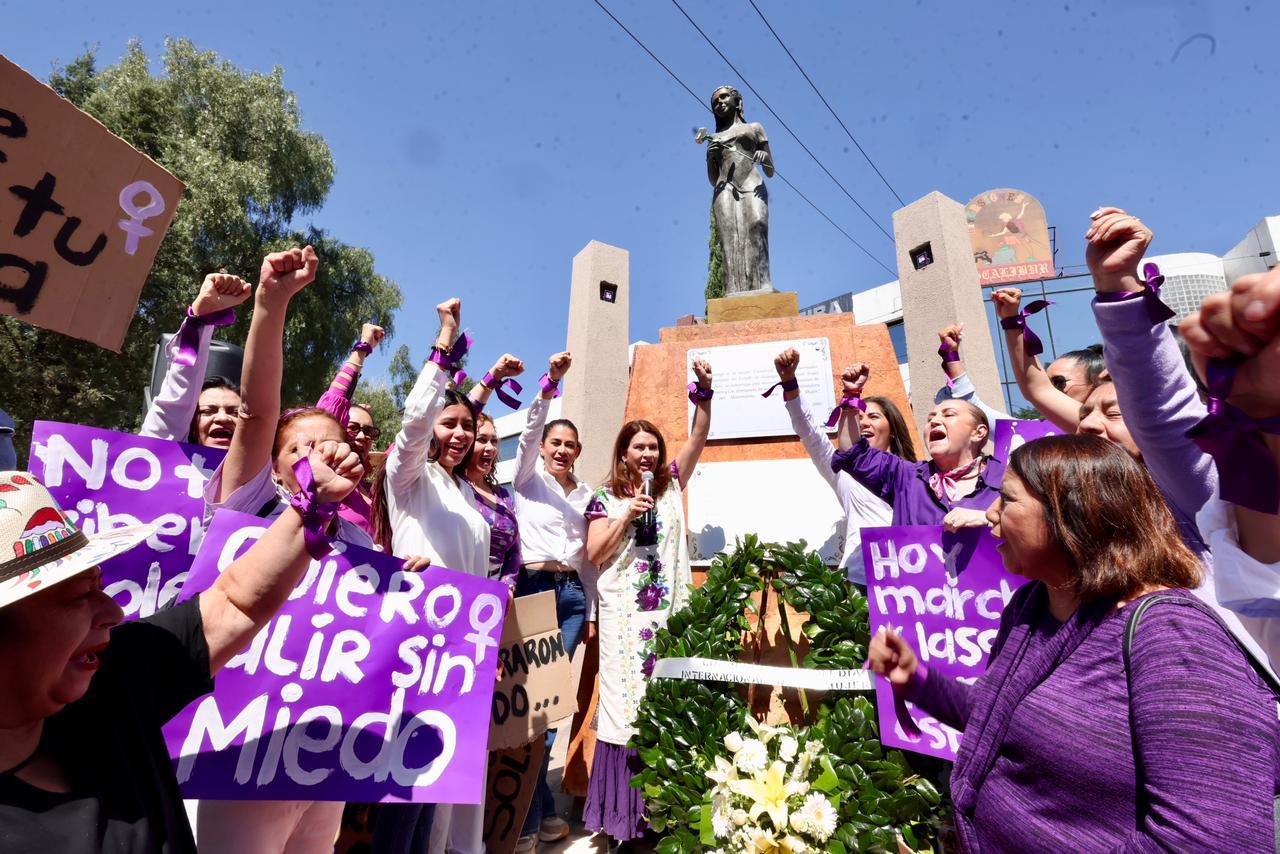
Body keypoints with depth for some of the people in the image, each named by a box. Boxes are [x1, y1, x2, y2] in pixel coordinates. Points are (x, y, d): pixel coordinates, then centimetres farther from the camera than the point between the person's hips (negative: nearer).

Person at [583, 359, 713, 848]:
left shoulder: (672, 485, 9)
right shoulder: (606, 497, 3)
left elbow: (698, 439, 2)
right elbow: (594, 555, -2)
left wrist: (703, 390, -8)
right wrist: (627, 516, -12)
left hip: (670, 611, 2)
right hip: (625, 614, -2)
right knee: (627, 701, 1)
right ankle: (623, 813, 13)